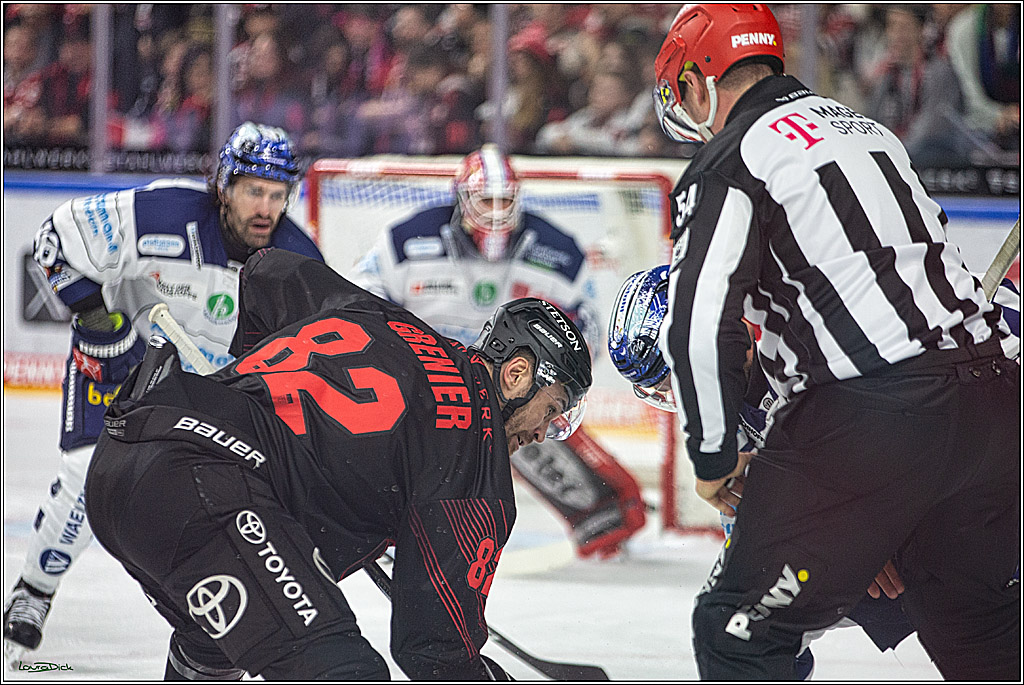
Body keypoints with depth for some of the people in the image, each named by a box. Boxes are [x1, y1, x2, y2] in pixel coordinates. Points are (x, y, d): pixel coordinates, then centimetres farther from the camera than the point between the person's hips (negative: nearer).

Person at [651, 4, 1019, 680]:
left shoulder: (730, 161, -3)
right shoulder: (864, 127, 23)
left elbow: (702, 323, -13)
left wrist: (713, 457, 2)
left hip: (865, 421, -8)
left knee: (741, 630, 0)